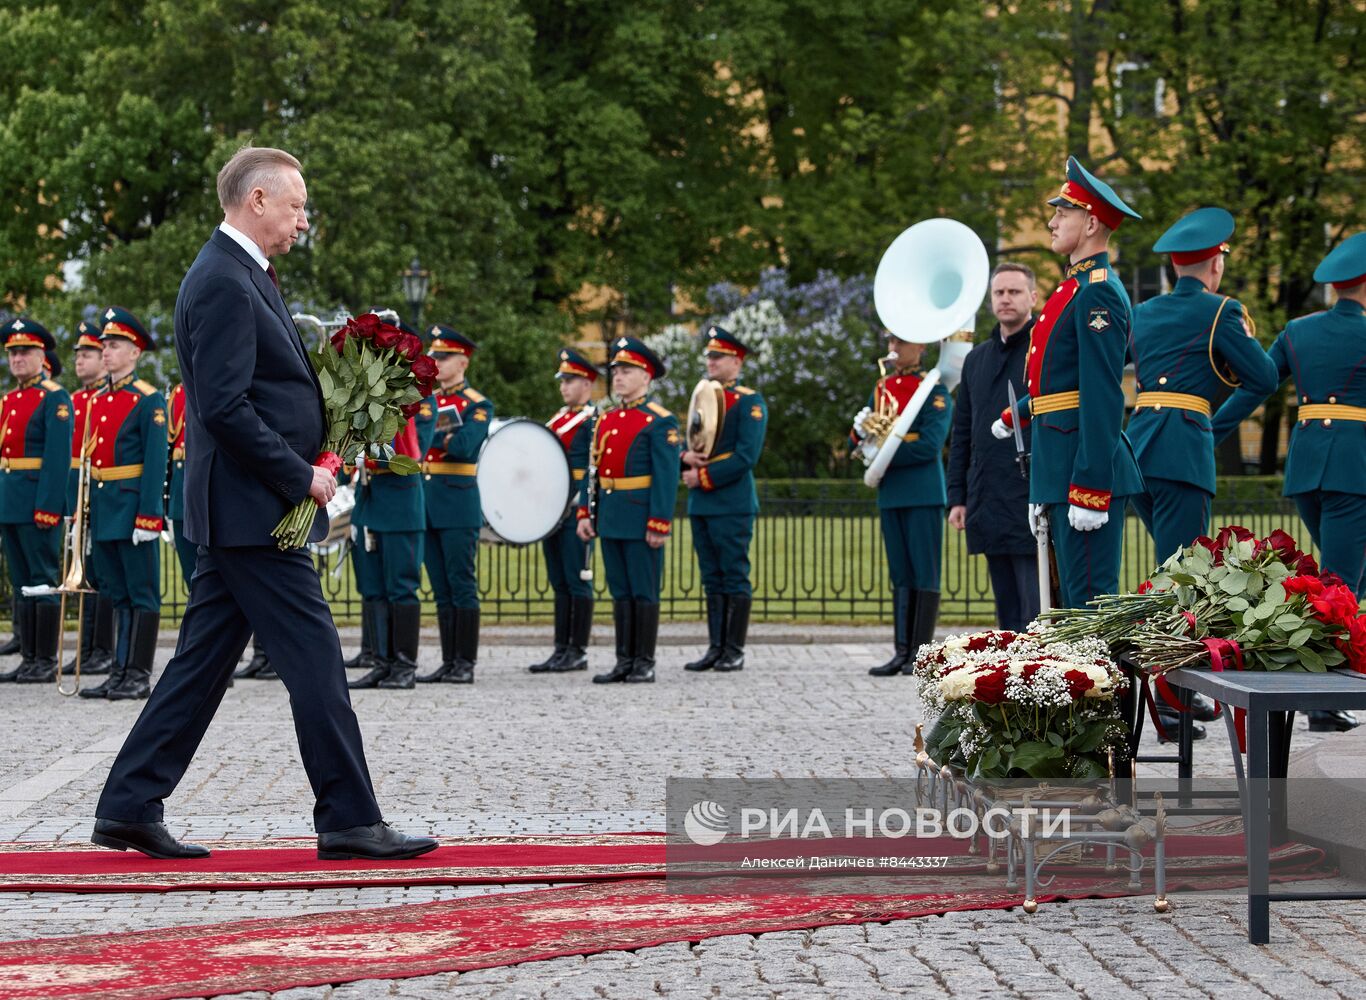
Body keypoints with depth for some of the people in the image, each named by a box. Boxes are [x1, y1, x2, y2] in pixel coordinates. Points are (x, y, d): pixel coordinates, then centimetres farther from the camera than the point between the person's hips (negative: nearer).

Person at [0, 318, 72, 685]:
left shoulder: (55, 399, -7)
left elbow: (58, 458, -15)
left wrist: (47, 506, -21)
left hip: (38, 502, -8)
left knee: (43, 582, -4)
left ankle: (46, 662, -1)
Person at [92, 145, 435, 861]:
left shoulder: (240, 275, 18)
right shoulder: (224, 282, -15)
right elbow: (223, 406, -22)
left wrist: (314, 452, 10)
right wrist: (301, 476, -16)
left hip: (238, 512, 10)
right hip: (251, 508, -10)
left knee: (203, 663, 11)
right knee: (315, 656, -5)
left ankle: (128, 808, 14)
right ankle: (348, 820, 1)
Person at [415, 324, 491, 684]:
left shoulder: (478, 405, -3)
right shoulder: (425, 401, 17)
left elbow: (464, 445, -19)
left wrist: (429, 432, -14)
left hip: (458, 506, -6)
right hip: (425, 503, 6)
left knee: (462, 586, -5)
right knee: (441, 589, 8)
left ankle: (466, 664, -2)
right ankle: (448, 662, 11)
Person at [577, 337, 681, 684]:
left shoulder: (660, 422, -8)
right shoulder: (605, 421, 14)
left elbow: (666, 477, -13)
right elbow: (593, 470, 16)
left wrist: (660, 524, -18)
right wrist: (585, 512, 7)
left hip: (641, 521, -7)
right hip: (610, 521, 7)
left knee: (644, 592, -1)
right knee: (620, 592, 10)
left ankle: (644, 664, 4)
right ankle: (624, 661, 14)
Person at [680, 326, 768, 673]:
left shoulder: (750, 402, -6)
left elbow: (746, 456, -15)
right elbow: (691, 443, 21)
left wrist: (705, 477, -16)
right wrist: (686, 456, -3)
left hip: (732, 504, -7)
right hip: (701, 504, 7)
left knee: (735, 577, -3)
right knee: (712, 578, 9)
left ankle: (735, 652, 0)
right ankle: (716, 648, 13)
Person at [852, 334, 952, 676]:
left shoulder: (934, 389, -4)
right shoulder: (882, 388, 16)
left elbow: (930, 445, -15)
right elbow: (859, 443, 15)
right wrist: (861, 432, -8)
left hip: (923, 494, -6)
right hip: (890, 493, 6)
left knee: (925, 575, -3)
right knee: (900, 576, 7)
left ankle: (921, 654, -1)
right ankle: (902, 651, 9)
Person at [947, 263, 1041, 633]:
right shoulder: (977, 359, 17)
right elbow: (962, 433, 20)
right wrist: (957, 497, 13)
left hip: (1033, 503, -6)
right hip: (988, 503, 6)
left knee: (1037, 616, -8)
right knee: (1008, 613, 10)